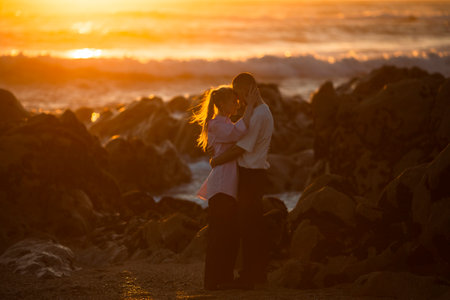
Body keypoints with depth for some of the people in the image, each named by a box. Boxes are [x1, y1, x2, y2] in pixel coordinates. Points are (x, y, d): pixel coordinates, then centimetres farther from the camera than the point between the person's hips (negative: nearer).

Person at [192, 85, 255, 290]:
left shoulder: (226, 124, 22)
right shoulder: (216, 125, -10)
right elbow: (238, 133, -27)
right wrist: (250, 106, -24)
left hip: (230, 187, 10)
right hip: (221, 188, -10)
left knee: (231, 235, 11)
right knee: (218, 234, -8)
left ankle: (225, 278, 16)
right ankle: (213, 281, -6)